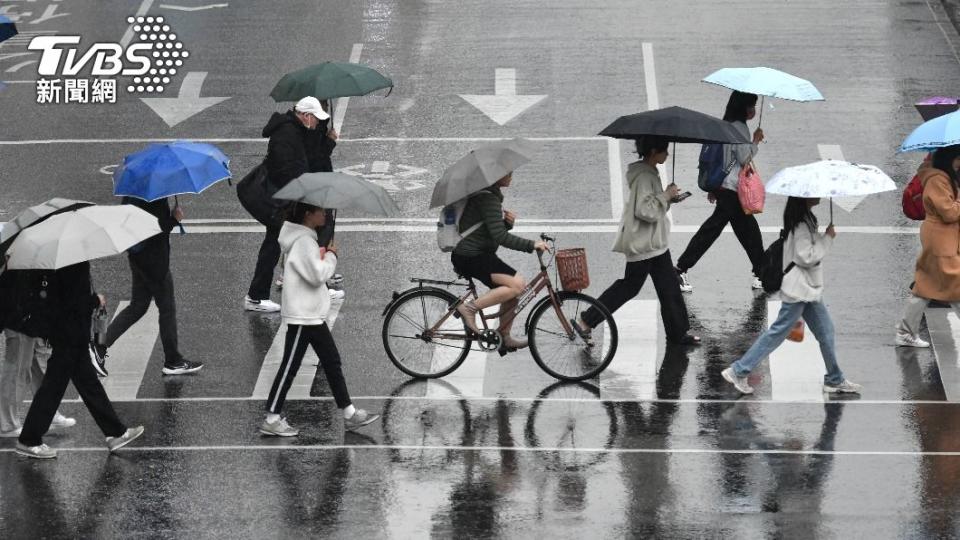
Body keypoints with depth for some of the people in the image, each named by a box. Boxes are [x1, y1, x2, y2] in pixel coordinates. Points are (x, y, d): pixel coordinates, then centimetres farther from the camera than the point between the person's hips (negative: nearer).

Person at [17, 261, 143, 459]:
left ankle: (116, 433, 23)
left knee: (89, 383, 15)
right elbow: (75, 303, -25)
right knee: (53, 386, 0)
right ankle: (28, 441, 9)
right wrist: (97, 301, -10)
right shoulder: (75, 267, -23)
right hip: (70, 337, -10)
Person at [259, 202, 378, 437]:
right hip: (302, 315, -10)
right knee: (289, 367, -4)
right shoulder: (303, 241, -19)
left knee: (332, 362, 12)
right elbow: (317, 275, -23)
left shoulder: (306, 239, 13)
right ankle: (271, 420, 2)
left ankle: (350, 414, 17)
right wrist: (331, 256, -9)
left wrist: (324, 256, 3)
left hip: (313, 315, 10)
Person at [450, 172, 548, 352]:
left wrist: (508, 221, -4)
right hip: (470, 257, -11)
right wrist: (531, 245, -23)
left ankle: (505, 337, 20)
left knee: (512, 293, 11)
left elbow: (499, 230, 19)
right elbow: (500, 237, -24)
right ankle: (470, 308, -16)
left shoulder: (493, 195, 16)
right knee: (517, 284, -21)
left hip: (479, 254, 11)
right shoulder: (487, 198, -18)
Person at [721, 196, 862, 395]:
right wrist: (828, 238, -15)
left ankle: (835, 380, 21)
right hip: (799, 289, -10)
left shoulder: (806, 218, 10)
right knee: (778, 332, -6)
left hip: (810, 288, 10)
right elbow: (806, 257, -22)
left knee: (826, 332, 12)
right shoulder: (801, 223, -20)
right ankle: (738, 371, -1)